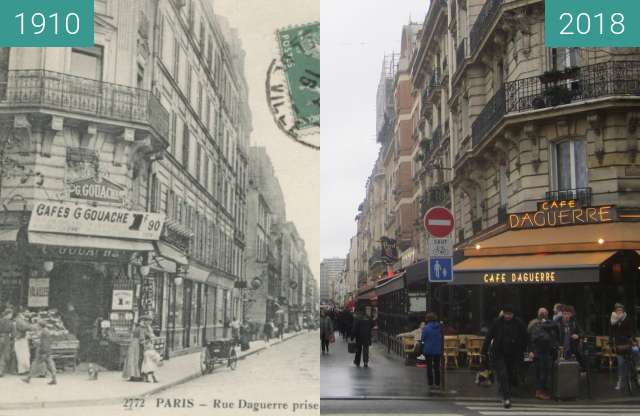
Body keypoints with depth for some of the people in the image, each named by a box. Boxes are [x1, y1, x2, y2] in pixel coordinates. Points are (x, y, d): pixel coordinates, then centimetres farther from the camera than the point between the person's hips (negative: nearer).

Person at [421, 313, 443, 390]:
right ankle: (437, 384, 13)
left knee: (429, 367, 7)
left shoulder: (426, 328, -13)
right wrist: (442, 348, 14)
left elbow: (422, 338, -10)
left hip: (428, 350, -3)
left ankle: (430, 384, 7)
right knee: (437, 367, 12)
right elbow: (442, 338, 6)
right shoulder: (439, 327, 0)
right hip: (438, 350, 3)